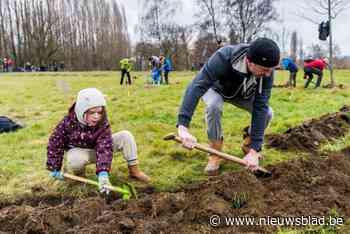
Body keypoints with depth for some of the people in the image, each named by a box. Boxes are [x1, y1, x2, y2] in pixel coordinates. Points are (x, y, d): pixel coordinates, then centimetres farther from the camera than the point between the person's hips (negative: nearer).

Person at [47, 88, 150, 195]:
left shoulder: (103, 123, -26)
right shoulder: (68, 122, -27)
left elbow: (105, 147, -33)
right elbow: (55, 143, -16)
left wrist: (103, 173, -45)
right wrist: (55, 169, -12)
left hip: (98, 147, 2)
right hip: (78, 150, -1)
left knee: (125, 135, -18)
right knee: (75, 161, -41)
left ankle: (134, 170, -9)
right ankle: (79, 174, -4)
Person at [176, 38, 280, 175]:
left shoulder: (267, 71, -31)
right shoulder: (223, 58, -43)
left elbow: (260, 107, -32)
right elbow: (196, 86, -50)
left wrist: (254, 149, -36)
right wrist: (183, 126, -62)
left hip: (242, 94, 3)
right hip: (216, 89, -3)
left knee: (267, 113, -18)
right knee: (214, 105, -36)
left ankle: (248, 144, 12)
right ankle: (216, 152, -13)